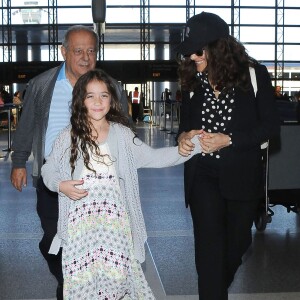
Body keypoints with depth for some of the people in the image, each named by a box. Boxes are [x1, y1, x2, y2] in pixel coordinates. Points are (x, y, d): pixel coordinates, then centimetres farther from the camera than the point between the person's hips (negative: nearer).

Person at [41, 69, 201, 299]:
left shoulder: (121, 134, 4)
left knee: (117, 276, 1)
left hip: (114, 220, 1)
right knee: (82, 280, 2)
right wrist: (61, 185, -10)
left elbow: (152, 157, 0)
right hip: (80, 221, 0)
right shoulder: (68, 137, 2)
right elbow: (48, 169, 10)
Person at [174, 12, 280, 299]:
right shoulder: (193, 79, 2)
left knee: (237, 242, 17)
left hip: (241, 175, -1)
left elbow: (270, 125, -8)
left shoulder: (253, 74, -8)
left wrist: (228, 140, -20)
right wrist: (183, 136, -12)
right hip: (203, 175, 1)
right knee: (209, 247, -5)